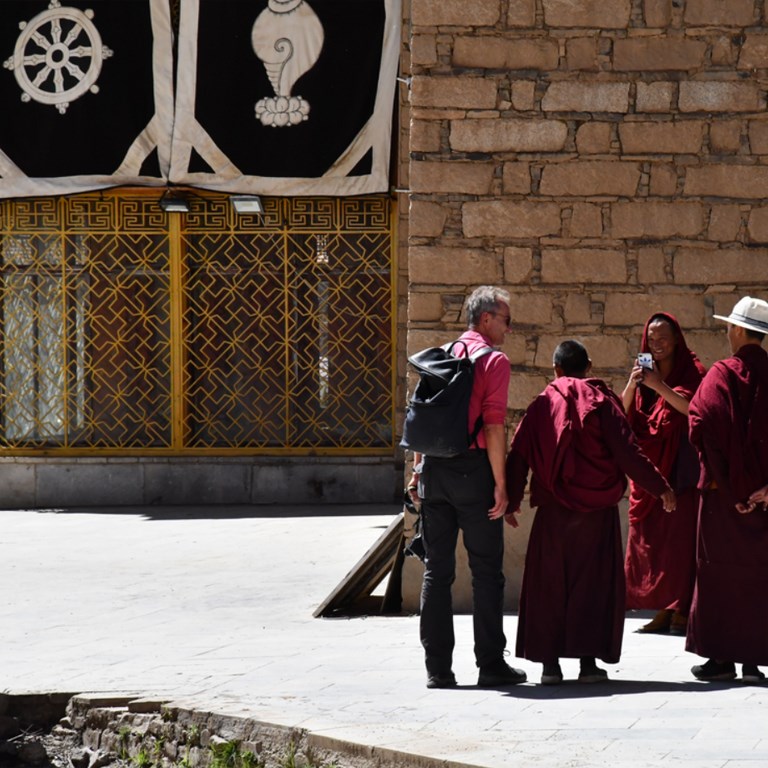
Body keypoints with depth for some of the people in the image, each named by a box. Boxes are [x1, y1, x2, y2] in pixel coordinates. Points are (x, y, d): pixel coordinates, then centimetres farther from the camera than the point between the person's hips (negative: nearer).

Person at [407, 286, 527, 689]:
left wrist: (418, 470, 15)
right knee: (486, 570, 2)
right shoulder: (494, 360, -6)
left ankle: (437, 667, 6)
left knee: (437, 569, 7)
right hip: (473, 469, -6)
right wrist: (500, 483, -11)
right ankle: (490, 664, 3)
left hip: (434, 469, 6)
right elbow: (493, 426, -13)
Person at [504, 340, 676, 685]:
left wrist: (511, 501, 15)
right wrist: (660, 487, -2)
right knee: (593, 583, 3)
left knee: (549, 583, 8)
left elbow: (518, 457, 5)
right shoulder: (601, 402, -2)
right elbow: (627, 452, -9)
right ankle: (588, 660, -1)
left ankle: (550, 661, 5)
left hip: (552, 513, 2)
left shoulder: (541, 406, 5)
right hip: (598, 511, -2)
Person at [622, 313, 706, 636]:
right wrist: (632, 384, -11)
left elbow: (692, 408, -15)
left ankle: (682, 610, -11)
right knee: (648, 539, 1)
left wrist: (659, 386, -21)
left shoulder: (692, 372, 0)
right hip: (649, 463, 5)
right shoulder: (645, 373, 14)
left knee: (680, 535, -11)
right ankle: (663, 610, 4)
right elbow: (623, 413, 6)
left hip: (680, 466, -5)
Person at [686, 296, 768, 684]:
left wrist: (721, 476, -7)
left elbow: (701, 425, -17)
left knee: (720, 571, 4)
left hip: (724, 490, -4)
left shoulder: (722, 375, -8)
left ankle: (722, 655, 5)